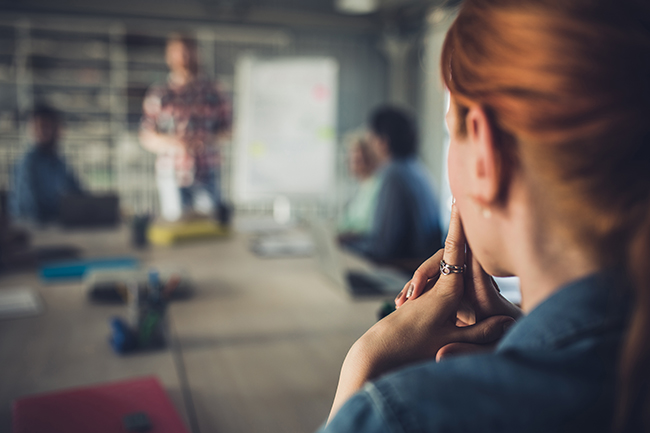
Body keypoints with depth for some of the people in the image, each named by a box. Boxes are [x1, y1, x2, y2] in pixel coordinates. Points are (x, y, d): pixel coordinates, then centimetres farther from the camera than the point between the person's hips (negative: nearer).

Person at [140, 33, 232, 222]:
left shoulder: (211, 91, 10)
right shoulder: (158, 94, 7)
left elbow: (227, 126, 11)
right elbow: (146, 137, 6)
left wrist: (209, 138, -9)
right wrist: (168, 142, -14)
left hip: (207, 172, 1)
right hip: (172, 174, 0)